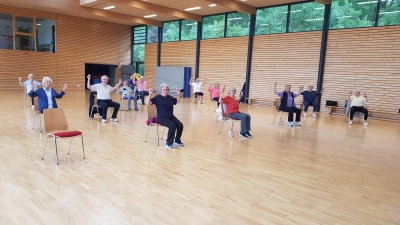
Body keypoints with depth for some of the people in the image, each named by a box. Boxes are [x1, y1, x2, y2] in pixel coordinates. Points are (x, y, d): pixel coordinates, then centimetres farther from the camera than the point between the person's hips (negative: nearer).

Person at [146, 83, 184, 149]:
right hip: (162, 118, -6)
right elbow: (148, 103, -13)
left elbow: (177, 101, 27)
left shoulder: (170, 97, 12)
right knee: (173, 126, -30)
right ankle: (168, 143, -14)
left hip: (171, 117, 6)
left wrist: (179, 94, 14)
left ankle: (177, 141, 5)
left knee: (180, 125, -17)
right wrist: (150, 94, -24)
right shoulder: (157, 97, -4)